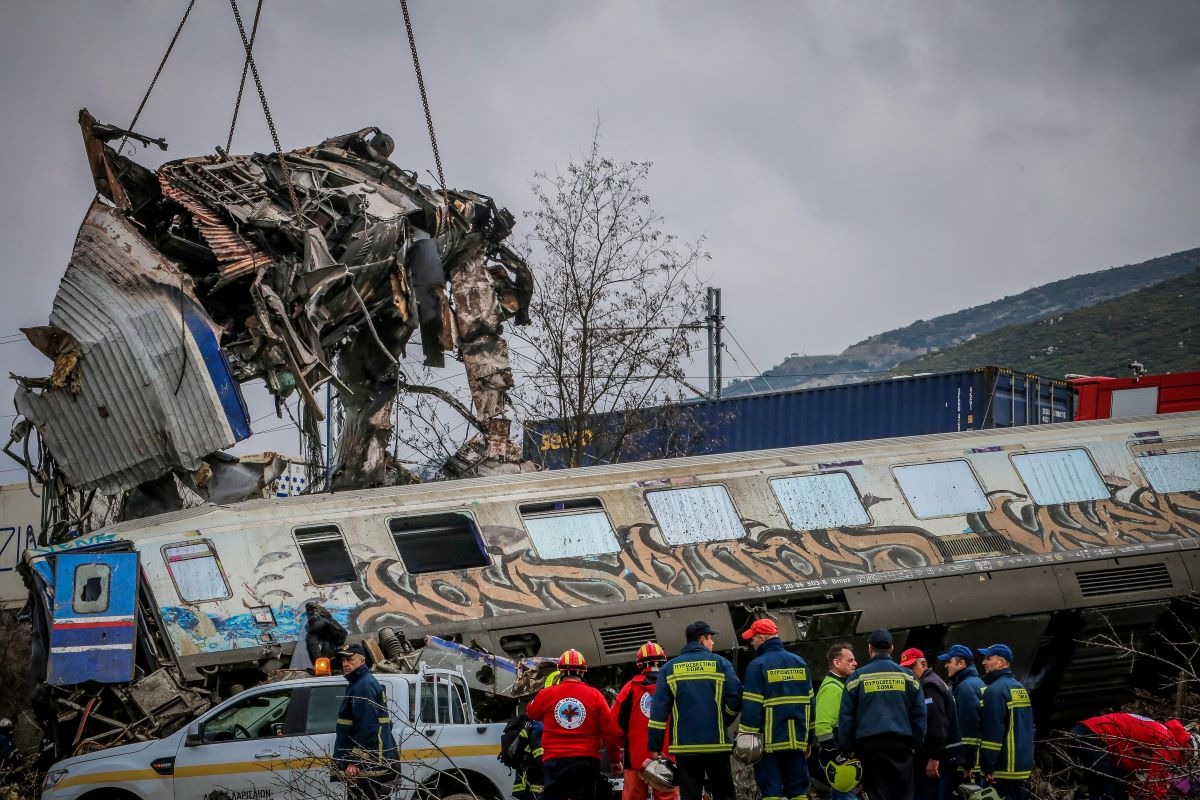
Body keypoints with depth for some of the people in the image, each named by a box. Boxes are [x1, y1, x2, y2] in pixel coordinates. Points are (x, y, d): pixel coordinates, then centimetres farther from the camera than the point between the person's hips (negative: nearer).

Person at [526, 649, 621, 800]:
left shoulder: (547, 694, 0)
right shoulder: (594, 696, -2)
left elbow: (531, 713, 22)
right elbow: (611, 732, -2)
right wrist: (614, 759, 12)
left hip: (554, 762, 0)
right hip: (586, 762, 0)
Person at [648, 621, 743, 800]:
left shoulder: (669, 668, 5)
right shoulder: (720, 664, 1)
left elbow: (658, 710, -1)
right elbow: (736, 699, -7)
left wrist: (654, 747, 1)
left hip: (684, 745, 1)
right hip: (717, 744, -1)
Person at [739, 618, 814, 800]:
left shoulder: (757, 666, -8)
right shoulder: (799, 662, 10)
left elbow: (751, 706, -13)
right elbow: (809, 701, 13)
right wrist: (809, 739, 17)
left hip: (770, 740, -5)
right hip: (797, 740, 5)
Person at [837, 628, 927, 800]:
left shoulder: (857, 677, 4)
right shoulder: (907, 676, 7)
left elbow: (846, 717, 2)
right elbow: (920, 714, 6)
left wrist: (846, 748, 6)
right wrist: (916, 743, 11)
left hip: (869, 746, -1)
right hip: (901, 745, 1)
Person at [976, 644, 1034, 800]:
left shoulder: (995, 690, -14)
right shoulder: (1020, 688, 16)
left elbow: (992, 732, -19)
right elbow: (1030, 727, 20)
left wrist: (987, 767, -17)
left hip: (1004, 768, -9)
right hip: (1022, 766, 9)